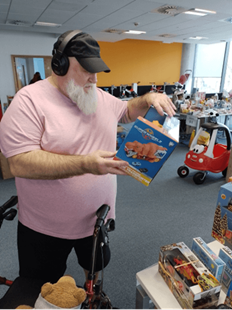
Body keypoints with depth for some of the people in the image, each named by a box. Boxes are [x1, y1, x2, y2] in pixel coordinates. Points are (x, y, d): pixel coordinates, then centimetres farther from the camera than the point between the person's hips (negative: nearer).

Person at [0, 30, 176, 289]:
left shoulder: (100, 97, 2)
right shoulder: (29, 100, -18)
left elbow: (127, 111, 18)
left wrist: (147, 99, -4)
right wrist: (85, 164, -35)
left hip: (98, 217, 6)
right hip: (46, 228, -5)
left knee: (95, 267, 31)